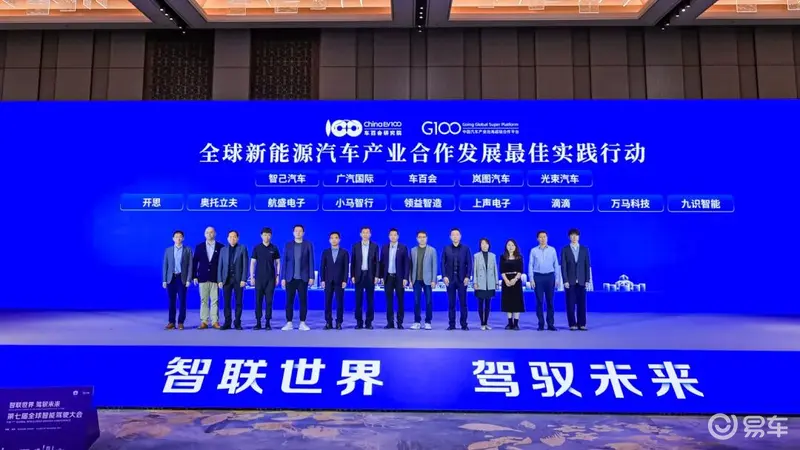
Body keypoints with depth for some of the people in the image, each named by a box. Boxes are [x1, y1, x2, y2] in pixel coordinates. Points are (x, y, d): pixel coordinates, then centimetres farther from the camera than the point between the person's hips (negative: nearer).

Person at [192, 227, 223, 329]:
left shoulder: (221, 247, 4)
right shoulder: (199, 247, 8)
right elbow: (194, 262, 8)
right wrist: (195, 276, 2)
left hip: (215, 278, -1)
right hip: (203, 278, 1)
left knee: (215, 301, -2)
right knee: (203, 300, 3)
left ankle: (215, 321, 1)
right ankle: (204, 321, 7)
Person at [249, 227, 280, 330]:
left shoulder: (274, 248, 4)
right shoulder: (257, 248, 4)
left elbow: (278, 263, 7)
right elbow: (252, 263, 4)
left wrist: (277, 276, 1)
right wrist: (252, 277, -2)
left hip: (270, 278, 0)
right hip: (259, 278, 0)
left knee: (269, 301, 0)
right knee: (258, 300, 2)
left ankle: (267, 323, 5)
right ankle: (258, 322, 8)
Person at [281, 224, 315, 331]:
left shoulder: (308, 245, 4)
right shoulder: (288, 245, 6)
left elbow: (311, 262, 1)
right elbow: (284, 262, 5)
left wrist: (311, 277, -5)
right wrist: (283, 278, 0)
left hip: (303, 278, -1)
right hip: (290, 278, 1)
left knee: (303, 301, 1)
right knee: (289, 301, 2)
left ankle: (302, 323, 8)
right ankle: (289, 323, 9)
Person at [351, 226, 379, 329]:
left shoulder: (374, 246, 4)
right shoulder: (355, 246, 5)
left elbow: (377, 262, 3)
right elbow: (353, 262, 5)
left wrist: (376, 276, -4)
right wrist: (352, 275, -1)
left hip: (370, 275, 0)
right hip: (359, 275, 0)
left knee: (370, 299, 2)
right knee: (358, 299, 2)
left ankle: (369, 322, 8)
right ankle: (359, 322, 9)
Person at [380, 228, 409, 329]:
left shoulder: (403, 248, -1)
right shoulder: (384, 248, 7)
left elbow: (406, 263, -3)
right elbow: (382, 263, 8)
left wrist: (405, 278, -9)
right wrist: (381, 276, 3)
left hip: (399, 277, -2)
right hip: (388, 277, 2)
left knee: (400, 300, 2)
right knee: (389, 300, 4)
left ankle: (400, 323, 8)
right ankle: (390, 322, 9)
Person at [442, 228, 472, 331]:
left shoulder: (466, 248, 5)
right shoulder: (446, 249, 7)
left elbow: (469, 264, 2)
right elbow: (443, 263, 4)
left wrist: (467, 277, -7)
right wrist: (444, 276, -7)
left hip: (462, 279, -1)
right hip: (450, 279, 1)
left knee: (463, 302, 1)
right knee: (451, 303, 3)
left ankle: (464, 324, 7)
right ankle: (452, 324, 8)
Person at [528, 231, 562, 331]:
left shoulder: (552, 250, 6)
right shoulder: (533, 250, 4)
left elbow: (556, 265, 6)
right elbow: (530, 265, 3)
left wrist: (557, 279, 1)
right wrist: (531, 279, -4)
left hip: (550, 276, 1)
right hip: (538, 277, 0)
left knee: (550, 301, 2)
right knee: (539, 301, 1)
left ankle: (550, 324, 8)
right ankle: (541, 324, 8)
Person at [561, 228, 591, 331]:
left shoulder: (584, 249, 7)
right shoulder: (565, 249, 1)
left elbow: (587, 265, 5)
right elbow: (563, 266, -3)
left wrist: (587, 280, -1)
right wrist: (565, 281, -10)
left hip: (581, 281, 2)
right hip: (570, 281, -2)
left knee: (582, 303, 2)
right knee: (571, 304, 1)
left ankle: (581, 324, 8)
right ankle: (572, 324, 7)